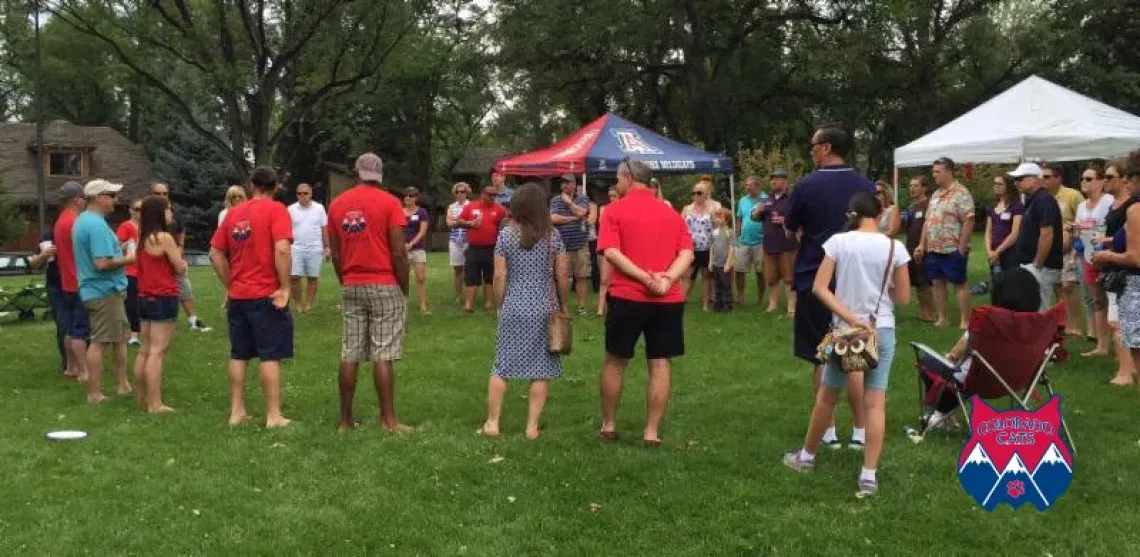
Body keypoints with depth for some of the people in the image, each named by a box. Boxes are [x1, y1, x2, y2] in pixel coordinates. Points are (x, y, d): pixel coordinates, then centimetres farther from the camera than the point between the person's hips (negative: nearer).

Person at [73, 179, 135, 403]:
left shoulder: (84, 220, 13)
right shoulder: (97, 225, -20)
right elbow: (102, 263, -27)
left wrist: (120, 251, 13)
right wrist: (127, 259, -13)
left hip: (101, 288, 11)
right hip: (104, 290, -11)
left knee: (121, 335, 18)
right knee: (99, 341, -5)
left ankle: (123, 384, 25)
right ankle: (94, 394, 0)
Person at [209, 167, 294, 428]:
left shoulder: (233, 213, 9)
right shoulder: (276, 210, -8)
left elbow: (216, 253, 9)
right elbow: (282, 249, -20)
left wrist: (230, 284, 15)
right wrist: (285, 288, -14)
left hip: (237, 296, 5)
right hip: (267, 296, -5)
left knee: (238, 355, 12)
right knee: (270, 356, -1)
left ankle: (237, 411, 16)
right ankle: (274, 415, 1)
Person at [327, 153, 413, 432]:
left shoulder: (337, 204, 7)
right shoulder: (389, 203, -7)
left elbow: (335, 253, 8)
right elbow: (398, 252, -11)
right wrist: (405, 289, -1)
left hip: (351, 288, 4)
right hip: (385, 287, -4)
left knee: (349, 354, 7)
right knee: (383, 356, -3)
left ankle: (346, 420, 12)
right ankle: (388, 419, 0)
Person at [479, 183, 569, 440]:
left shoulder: (506, 234, -3)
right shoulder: (553, 235, -2)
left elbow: (500, 276, -3)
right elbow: (562, 275, 0)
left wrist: (499, 305, 8)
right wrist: (563, 305, 12)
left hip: (514, 308, 0)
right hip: (544, 308, 0)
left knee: (502, 365, 9)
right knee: (541, 369, 5)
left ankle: (492, 423, 11)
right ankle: (532, 426, 5)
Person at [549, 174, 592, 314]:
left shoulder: (583, 198, 4)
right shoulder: (555, 200, 5)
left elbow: (581, 212, -14)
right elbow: (553, 218, -9)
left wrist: (568, 201, -2)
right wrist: (574, 218, -8)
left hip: (580, 245, 0)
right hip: (562, 245, 0)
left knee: (581, 277, 3)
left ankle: (582, 307, 10)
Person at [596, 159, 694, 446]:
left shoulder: (615, 211, -1)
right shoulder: (672, 214, 11)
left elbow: (611, 252, -14)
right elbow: (687, 254, -1)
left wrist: (645, 278, -16)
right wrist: (667, 279, -13)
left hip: (627, 297, -3)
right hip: (668, 300, 3)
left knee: (615, 361, 12)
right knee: (660, 364, 5)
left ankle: (608, 426, 20)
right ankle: (652, 431, 5)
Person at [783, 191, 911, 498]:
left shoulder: (838, 242, -6)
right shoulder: (894, 247, -5)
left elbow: (819, 288, -11)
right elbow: (903, 298, 1)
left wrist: (851, 318, -13)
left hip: (844, 329, 0)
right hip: (882, 330, 0)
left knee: (827, 395, 15)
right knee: (875, 403, 3)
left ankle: (806, 455, 31)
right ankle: (869, 475, 0)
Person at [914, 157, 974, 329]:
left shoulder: (961, 193, -11)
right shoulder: (936, 195, 14)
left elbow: (968, 221, -16)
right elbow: (927, 221, 17)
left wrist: (962, 247, -18)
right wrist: (922, 244, 12)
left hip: (952, 250, -8)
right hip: (933, 250, 8)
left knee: (959, 284, 0)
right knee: (937, 283, 10)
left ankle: (964, 321, 4)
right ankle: (942, 318, 18)